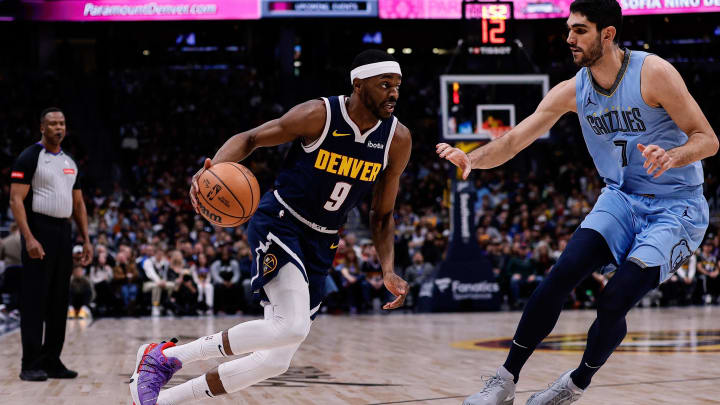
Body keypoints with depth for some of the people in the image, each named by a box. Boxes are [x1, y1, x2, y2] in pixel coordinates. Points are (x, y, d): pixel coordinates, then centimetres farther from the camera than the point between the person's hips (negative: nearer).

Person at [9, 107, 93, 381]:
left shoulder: (70, 163, 15)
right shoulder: (30, 157, -7)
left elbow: (78, 204, 20)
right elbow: (16, 200, -13)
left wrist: (86, 240, 12)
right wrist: (29, 238, -22)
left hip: (64, 231, 7)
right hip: (39, 229, -7)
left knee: (59, 300, 9)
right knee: (34, 300, -7)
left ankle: (52, 361, 16)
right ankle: (31, 365, -5)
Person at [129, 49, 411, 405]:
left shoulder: (397, 140, -3)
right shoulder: (319, 115, -16)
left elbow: (382, 216, 7)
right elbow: (249, 138, -7)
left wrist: (388, 271, -7)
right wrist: (214, 167, -27)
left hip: (321, 243, 6)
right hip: (278, 223, -6)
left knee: (276, 361, 2)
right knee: (293, 326, -31)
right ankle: (165, 357, -16)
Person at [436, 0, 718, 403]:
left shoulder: (653, 73, -18)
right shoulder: (572, 91, -2)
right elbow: (515, 140, -6)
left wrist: (671, 156, -37)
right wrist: (473, 158, -27)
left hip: (677, 208, -5)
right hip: (621, 199, 5)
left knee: (616, 300, -19)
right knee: (562, 274, -16)